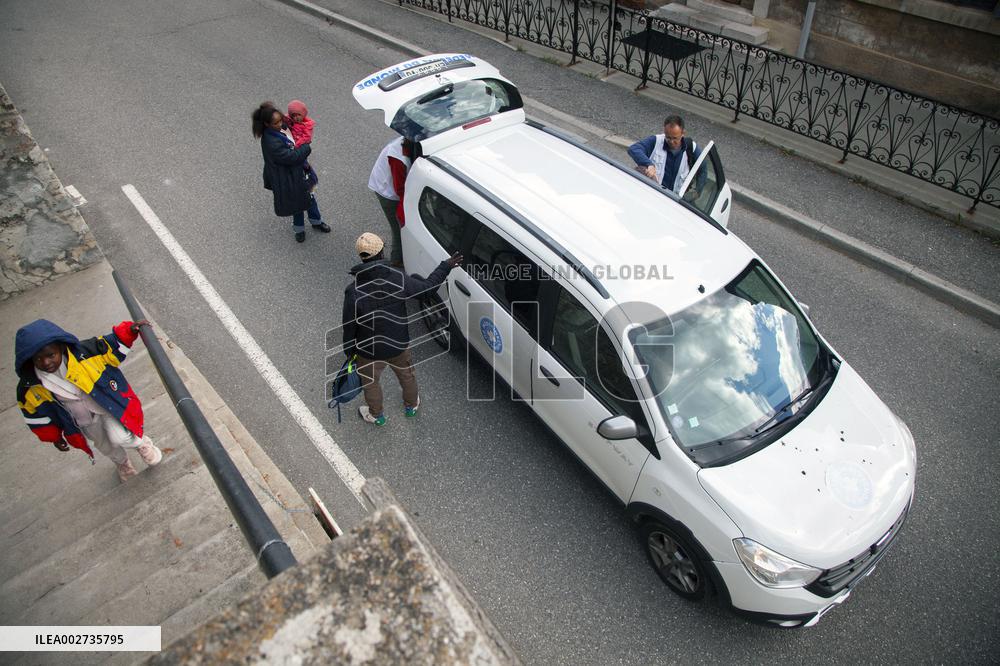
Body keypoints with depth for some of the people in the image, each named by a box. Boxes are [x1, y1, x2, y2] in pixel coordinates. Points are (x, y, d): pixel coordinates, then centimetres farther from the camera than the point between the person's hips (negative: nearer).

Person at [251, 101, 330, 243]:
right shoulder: (271, 142, -34)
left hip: (300, 169, 8)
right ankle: (299, 228, 41)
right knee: (297, 201, 15)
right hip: (288, 179, -8)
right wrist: (307, 147, -19)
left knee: (309, 196, 23)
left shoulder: (282, 126, -9)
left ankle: (316, 221, 48)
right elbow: (291, 157, -30)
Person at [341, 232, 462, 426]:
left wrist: (349, 350, 2)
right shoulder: (398, 279, -22)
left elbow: (349, 325, -16)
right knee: (406, 375, 31)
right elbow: (428, 286, -8)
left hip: (369, 351, -2)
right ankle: (411, 405, 56)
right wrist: (446, 266, 6)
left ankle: (376, 415, 50)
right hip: (399, 345, 2)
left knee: (370, 382, 27)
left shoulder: (353, 290, -26)